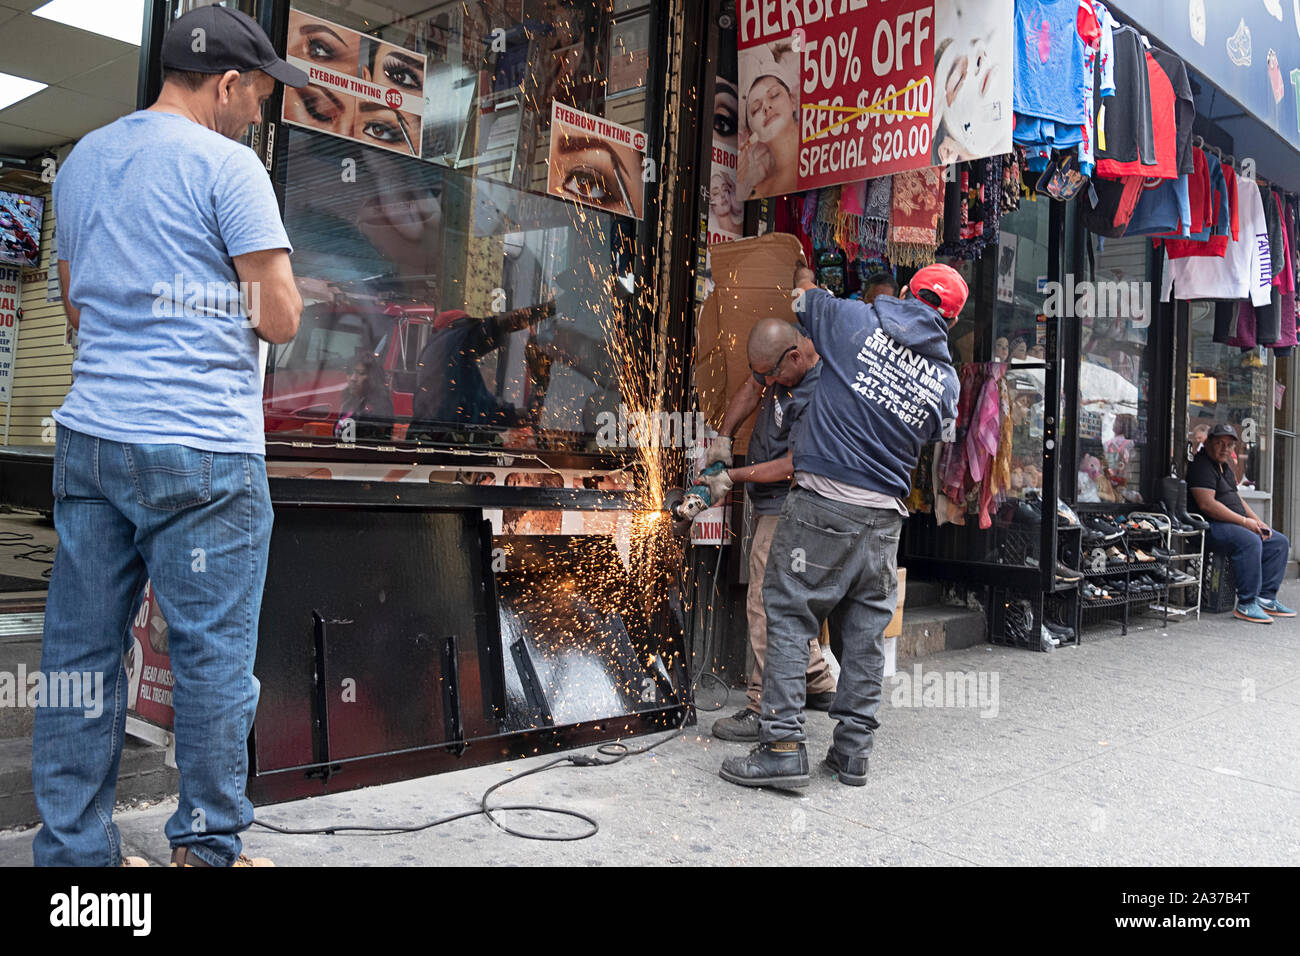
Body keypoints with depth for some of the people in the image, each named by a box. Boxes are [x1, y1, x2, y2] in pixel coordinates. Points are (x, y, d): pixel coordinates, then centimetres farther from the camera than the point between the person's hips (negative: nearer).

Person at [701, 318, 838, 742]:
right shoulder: (782, 365, 1)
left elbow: (793, 466, -23)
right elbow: (750, 389, 17)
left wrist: (733, 477, -15)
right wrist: (724, 436, 4)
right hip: (774, 505, 10)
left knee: (767, 604, -10)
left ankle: (764, 710, -3)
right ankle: (819, 684, 32)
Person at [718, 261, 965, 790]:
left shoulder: (856, 320, 0)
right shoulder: (946, 379, 10)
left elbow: (803, 301, 17)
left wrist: (802, 275, 39)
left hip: (823, 502, -4)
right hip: (883, 517, 4)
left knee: (789, 614, 1)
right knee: (865, 632, 11)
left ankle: (783, 745, -2)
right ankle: (852, 750, 18)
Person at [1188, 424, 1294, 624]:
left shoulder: (1224, 466, 21)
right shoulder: (1201, 466, -12)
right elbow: (1207, 504, -22)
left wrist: (1257, 521, 10)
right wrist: (1244, 521, -18)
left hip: (1235, 523, 11)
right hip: (1212, 526, -11)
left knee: (1280, 542, 5)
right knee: (1251, 542, -34)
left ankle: (1266, 598, 2)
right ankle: (1246, 605, -29)